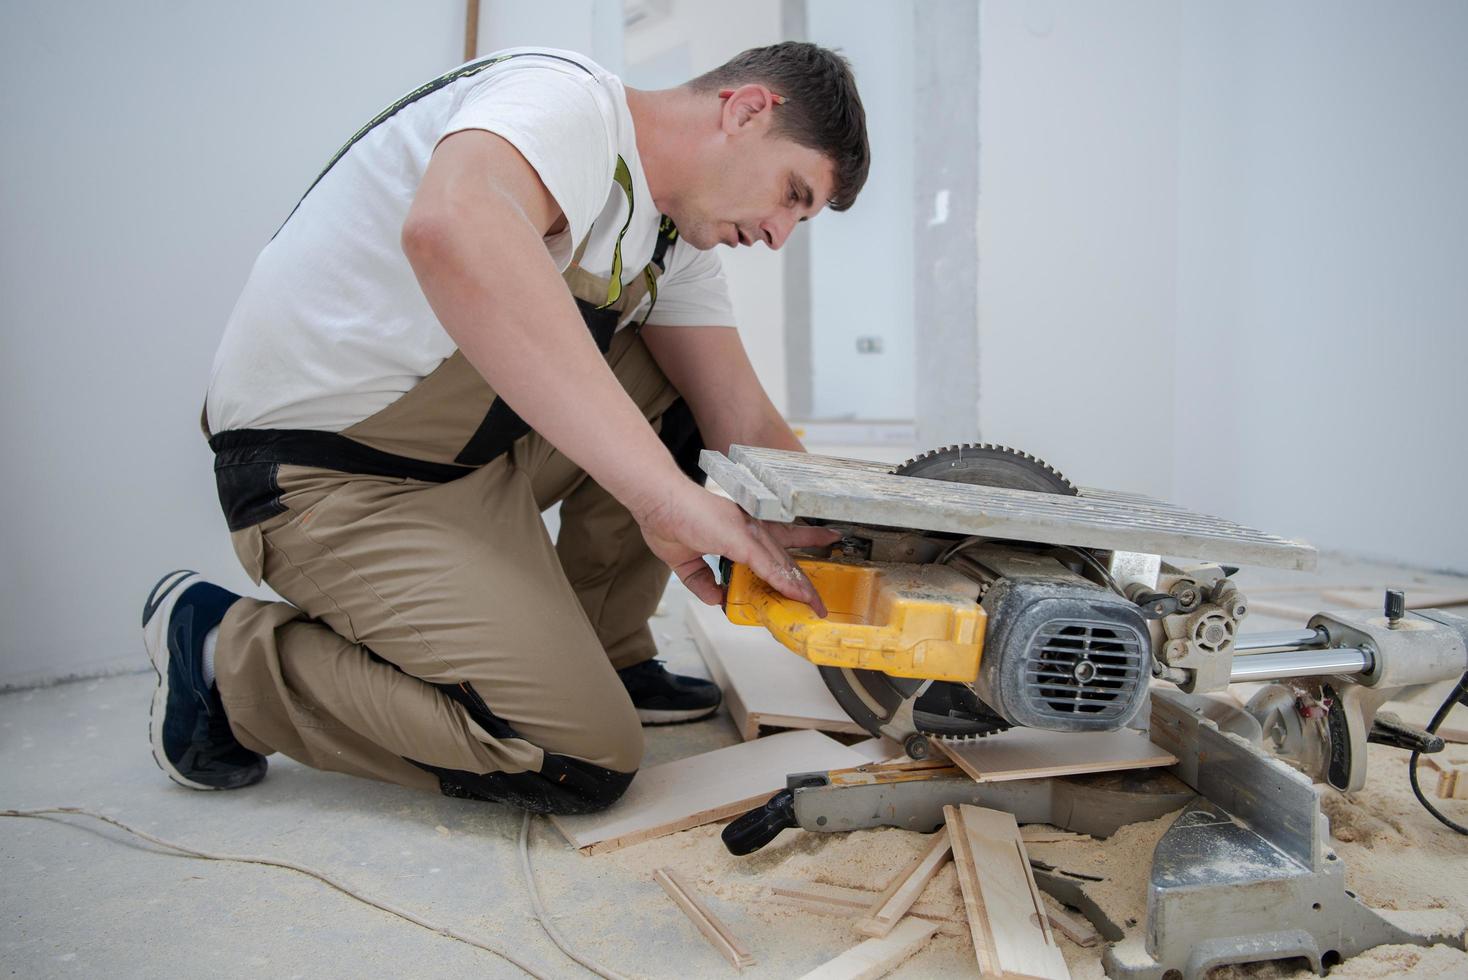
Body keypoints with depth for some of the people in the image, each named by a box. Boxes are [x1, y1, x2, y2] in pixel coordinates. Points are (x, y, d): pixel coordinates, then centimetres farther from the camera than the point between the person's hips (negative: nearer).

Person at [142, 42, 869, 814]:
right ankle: (228, 658, 0)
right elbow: (450, 229, -44)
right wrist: (666, 494, -47)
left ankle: (601, 659, 12)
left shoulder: (675, 238, 8)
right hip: (335, 471, -9)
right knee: (586, 762, -13)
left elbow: (743, 427, 4)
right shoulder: (566, 98, -20)